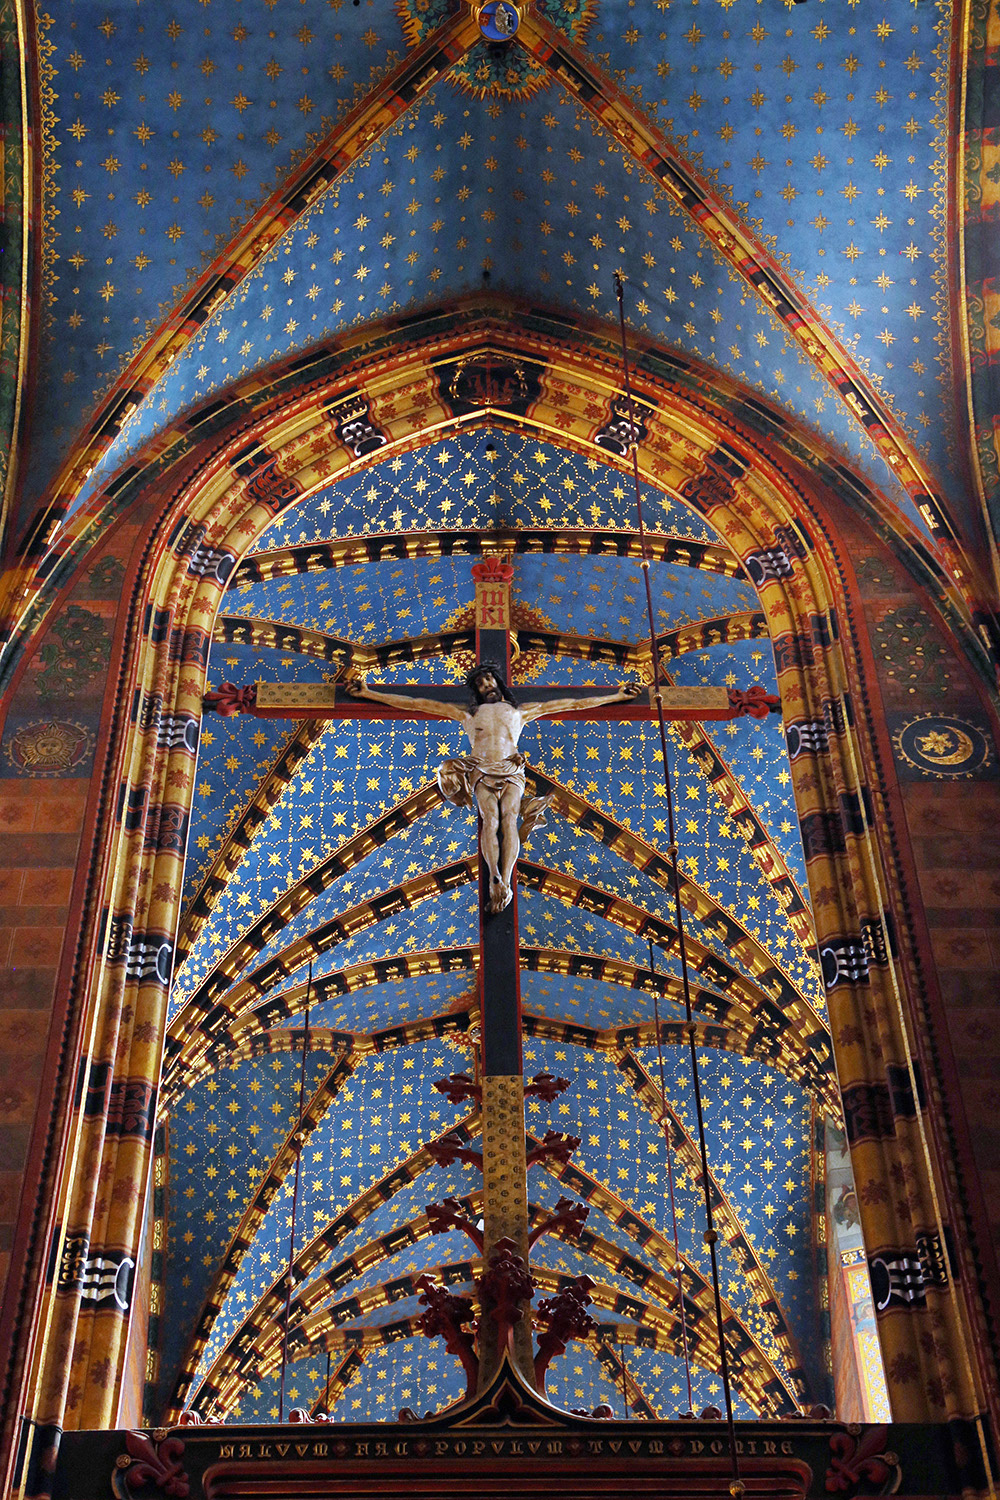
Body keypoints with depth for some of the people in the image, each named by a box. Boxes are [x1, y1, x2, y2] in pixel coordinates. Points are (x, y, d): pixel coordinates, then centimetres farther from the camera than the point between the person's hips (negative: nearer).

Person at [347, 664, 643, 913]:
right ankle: (496, 880, -51)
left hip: (511, 773, 0)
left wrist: (617, 696, 24)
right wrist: (369, 693, 14)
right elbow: (417, 704, 19)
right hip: (482, 773, 0)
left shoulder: (520, 711, 25)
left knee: (509, 818, -28)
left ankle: (504, 882, -47)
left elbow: (572, 704, 25)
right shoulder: (468, 713, 23)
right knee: (491, 819, -28)